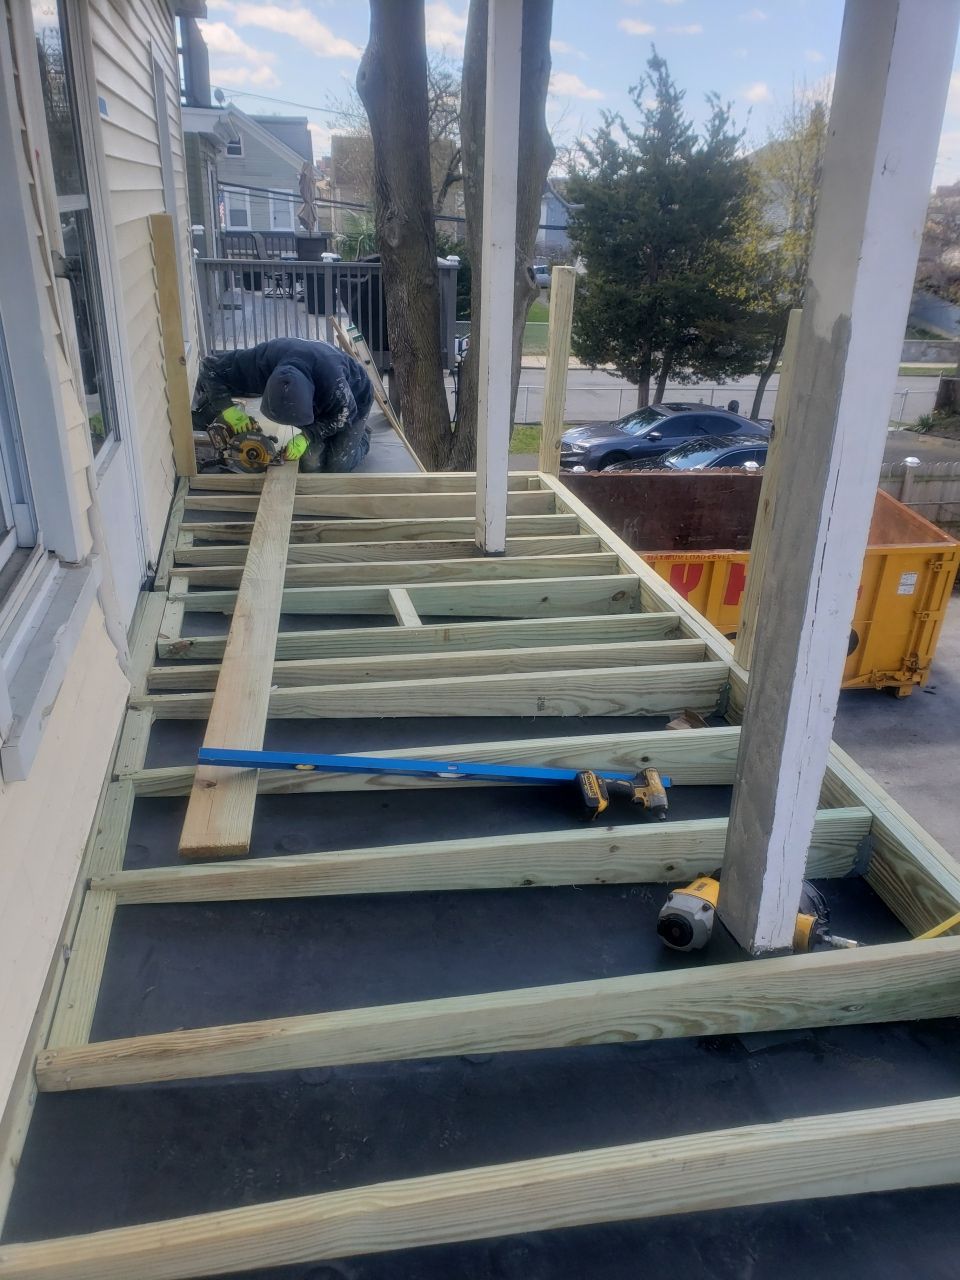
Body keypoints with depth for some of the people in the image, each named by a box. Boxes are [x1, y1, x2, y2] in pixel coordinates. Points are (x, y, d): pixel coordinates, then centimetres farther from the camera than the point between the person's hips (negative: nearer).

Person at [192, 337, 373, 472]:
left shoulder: (333, 380, -47)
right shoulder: (261, 360, -36)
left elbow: (344, 414, -26)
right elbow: (209, 366, -23)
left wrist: (307, 436, -34)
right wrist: (228, 408, -34)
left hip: (354, 400, -3)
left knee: (338, 465, -9)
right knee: (311, 464, -8)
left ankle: (362, 435, 19)